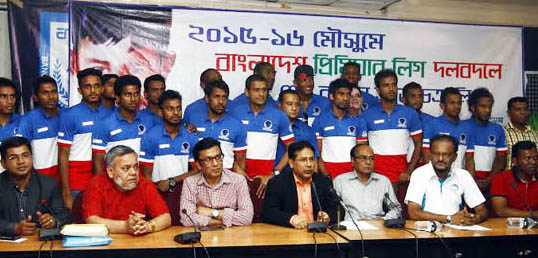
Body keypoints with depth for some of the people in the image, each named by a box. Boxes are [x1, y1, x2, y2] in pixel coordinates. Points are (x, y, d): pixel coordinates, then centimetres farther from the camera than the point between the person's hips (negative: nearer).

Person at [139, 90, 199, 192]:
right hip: (160, 191, -3)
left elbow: (197, 170, 3)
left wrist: (172, 181, -9)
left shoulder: (191, 136, 7)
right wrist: (159, 189, -17)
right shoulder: (150, 137, 1)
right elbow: (146, 175, 0)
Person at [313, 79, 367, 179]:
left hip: (353, 170, 2)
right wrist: (325, 174, -10)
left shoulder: (359, 121, 9)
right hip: (329, 170, -1)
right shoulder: (320, 121, 3)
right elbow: (317, 152, 1)